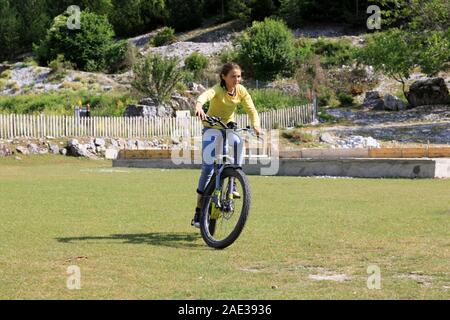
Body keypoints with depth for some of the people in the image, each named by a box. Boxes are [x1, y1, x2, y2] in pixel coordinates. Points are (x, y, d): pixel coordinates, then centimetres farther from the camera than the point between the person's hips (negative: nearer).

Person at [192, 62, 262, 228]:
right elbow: (206, 95, -46)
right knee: (208, 167, -11)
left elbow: (251, 110, -14)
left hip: (228, 127, 4)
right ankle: (198, 212, -4)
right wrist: (199, 106, -69)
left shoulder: (241, 90, -9)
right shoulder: (218, 89, -24)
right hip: (212, 128, -4)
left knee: (239, 143, -32)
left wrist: (256, 125, -35)